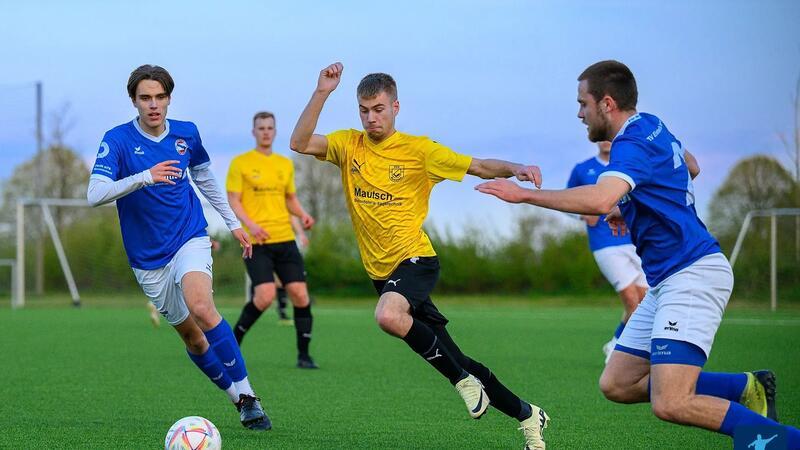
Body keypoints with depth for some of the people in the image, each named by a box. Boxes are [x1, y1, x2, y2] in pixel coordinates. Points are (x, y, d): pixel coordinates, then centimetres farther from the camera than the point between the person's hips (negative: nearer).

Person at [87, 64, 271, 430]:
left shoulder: (187, 134, -1)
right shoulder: (117, 140, -12)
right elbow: (94, 195, -25)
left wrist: (232, 222, 23)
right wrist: (144, 177, -39)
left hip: (190, 239, 0)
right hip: (148, 259, 0)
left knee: (201, 307, -28)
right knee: (191, 336, 6)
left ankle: (247, 395, -22)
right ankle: (238, 400, 26)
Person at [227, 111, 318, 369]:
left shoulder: (286, 164, 15)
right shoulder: (240, 163, 1)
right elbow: (233, 201, -2)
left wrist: (302, 215, 4)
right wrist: (250, 224, -19)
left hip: (285, 239, 5)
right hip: (257, 242, -5)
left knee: (300, 294, -5)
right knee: (265, 296, -18)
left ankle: (303, 355, 6)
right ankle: (233, 340, 5)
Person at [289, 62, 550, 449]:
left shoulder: (418, 150, -5)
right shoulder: (349, 145, 4)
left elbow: (480, 167, -3)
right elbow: (300, 143, -10)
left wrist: (515, 169, -22)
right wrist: (322, 93, -18)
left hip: (415, 259, -4)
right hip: (381, 271, 4)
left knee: (388, 315, -38)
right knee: (452, 361, 6)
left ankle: (462, 379, -16)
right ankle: (526, 415, 24)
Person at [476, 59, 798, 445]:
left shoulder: (633, 143, -16)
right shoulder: (651, 126, 15)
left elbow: (600, 200, -35)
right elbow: (690, 165, 35)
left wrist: (525, 194, -26)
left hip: (692, 275, -11)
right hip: (666, 280, 11)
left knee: (671, 405, -22)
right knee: (617, 384, 9)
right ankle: (746, 388, 10)